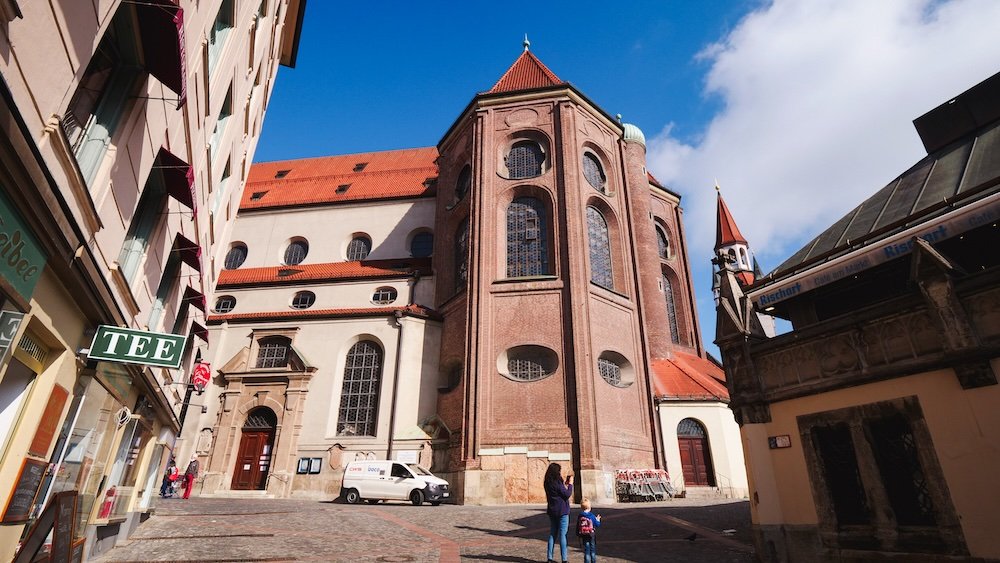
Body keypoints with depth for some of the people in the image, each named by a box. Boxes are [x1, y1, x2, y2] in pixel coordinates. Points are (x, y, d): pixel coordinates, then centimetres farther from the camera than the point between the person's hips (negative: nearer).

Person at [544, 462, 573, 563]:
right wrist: (570, 484, -4)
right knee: (562, 535, -1)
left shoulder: (547, 483, 5)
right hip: (562, 511, -7)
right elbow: (567, 495, -15)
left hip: (552, 511, 8)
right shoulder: (557, 482, -19)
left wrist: (564, 482, 12)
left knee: (552, 534, 12)